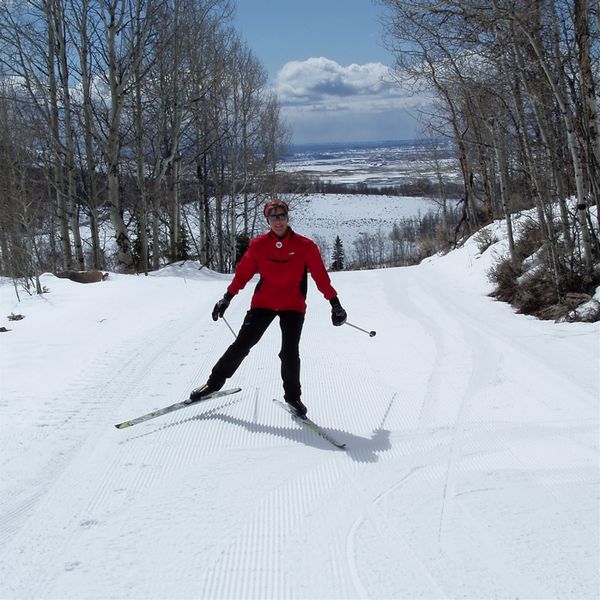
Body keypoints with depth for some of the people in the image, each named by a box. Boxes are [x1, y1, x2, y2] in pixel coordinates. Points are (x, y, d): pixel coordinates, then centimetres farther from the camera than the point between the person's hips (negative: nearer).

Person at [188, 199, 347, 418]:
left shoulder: (305, 246, -6)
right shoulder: (258, 245, -3)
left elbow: (320, 276, -1)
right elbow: (243, 273, 5)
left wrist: (335, 303, -2)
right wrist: (227, 298, 5)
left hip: (293, 306, -1)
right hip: (263, 302, 1)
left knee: (290, 352, -8)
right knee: (242, 344, -1)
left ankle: (293, 396, 13)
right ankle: (215, 382, 14)